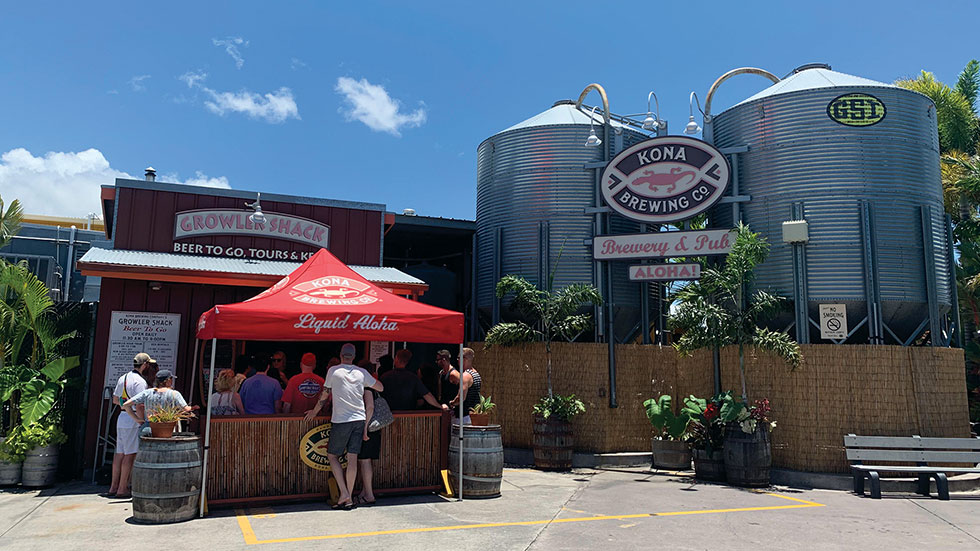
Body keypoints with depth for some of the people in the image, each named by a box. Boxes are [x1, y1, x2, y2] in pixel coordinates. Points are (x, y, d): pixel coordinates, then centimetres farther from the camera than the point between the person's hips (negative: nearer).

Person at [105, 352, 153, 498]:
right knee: (130, 454, -3)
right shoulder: (140, 381, -15)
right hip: (133, 420, -9)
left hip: (121, 418, 9)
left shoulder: (123, 378, 12)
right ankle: (122, 489, 0)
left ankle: (113, 487, 18)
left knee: (120, 452, 13)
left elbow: (115, 399, 21)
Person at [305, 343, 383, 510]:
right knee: (352, 458, 5)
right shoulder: (362, 372, 5)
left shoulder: (334, 371, -2)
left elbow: (324, 395, 6)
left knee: (332, 455, 10)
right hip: (359, 419, 3)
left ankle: (344, 493, -1)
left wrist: (314, 412, 20)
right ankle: (349, 499, 9)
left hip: (341, 420, -3)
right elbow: (381, 388, 14)